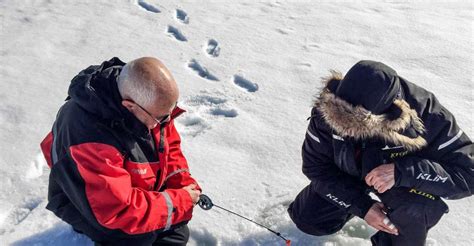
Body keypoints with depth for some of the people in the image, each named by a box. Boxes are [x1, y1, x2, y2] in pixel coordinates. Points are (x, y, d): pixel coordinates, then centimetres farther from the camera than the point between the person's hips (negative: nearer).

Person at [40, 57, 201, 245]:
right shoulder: (90, 139, -40)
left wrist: (183, 185, -14)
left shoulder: (149, 100, -17)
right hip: (87, 204, -6)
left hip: (138, 187, 6)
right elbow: (118, 211, -37)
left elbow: (169, 145, 0)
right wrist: (180, 201, -28)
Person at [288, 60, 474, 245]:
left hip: (406, 177, -2)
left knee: (417, 209, -34)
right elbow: (315, 165, -17)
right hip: (350, 176, 3)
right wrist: (362, 206, -25)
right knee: (306, 218, -4)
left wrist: (402, 172, -47)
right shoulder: (328, 107, -28)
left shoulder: (426, 114, -35)